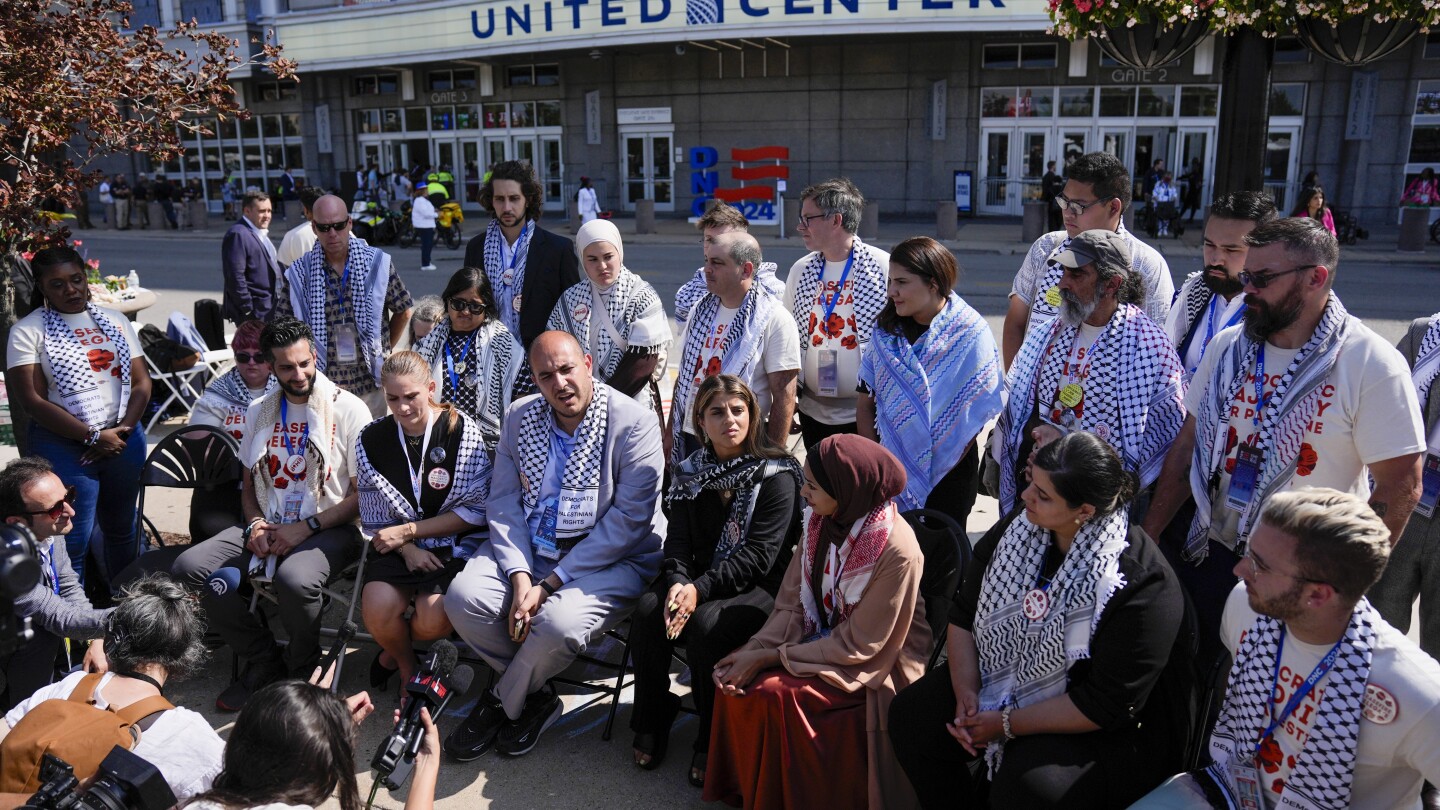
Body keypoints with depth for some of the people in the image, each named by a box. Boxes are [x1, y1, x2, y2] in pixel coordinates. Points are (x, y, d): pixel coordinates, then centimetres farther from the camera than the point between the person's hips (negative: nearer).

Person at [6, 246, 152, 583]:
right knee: (73, 540, -4)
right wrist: (93, 437, -14)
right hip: (63, 446, -4)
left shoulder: (115, 320, 10)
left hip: (124, 439, 4)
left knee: (122, 529, 14)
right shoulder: (28, 331, -2)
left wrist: (122, 429, -8)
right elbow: (33, 401, -10)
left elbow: (141, 382, 7)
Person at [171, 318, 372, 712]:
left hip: (328, 528, -6)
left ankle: (302, 672, -4)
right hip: (269, 526, 6)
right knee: (190, 567, -15)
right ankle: (263, 661, 1)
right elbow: (250, 483, 20)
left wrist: (306, 528, -15)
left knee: (295, 578, -37)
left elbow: (363, 495, -8)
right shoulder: (260, 411, 13)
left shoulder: (348, 409, -6)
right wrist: (255, 525, -1)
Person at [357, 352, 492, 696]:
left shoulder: (462, 431, -9)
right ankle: (408, 667, 11)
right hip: (397, 546, 3)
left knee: (433, 619, -25)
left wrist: (408, 531, -12)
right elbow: (374, 516, 6)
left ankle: (394, 652, 14)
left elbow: (476, 509, -9)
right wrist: (407, 549, -12)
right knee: (377, 610, -25)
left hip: (453, 543, -2)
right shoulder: (371, 440, 1)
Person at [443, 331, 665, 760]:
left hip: (613, 560, -5)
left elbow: (628, 519, -17)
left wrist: (549, 584, -18)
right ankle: (535, 696, 4)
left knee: (558, 623, -32)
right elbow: (503, 501, 2)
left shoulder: (633, 423, -12)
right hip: (528, 551, 5)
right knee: (463, 596, -20)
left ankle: (502, 701, 3)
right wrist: (520, 574, -15)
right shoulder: (520, 417, 5)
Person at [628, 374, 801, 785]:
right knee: (648, 610, -22)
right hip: (698, 578, 5)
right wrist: (678, 581, -20)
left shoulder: (777, 475, -9)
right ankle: (651, 723, -3)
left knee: (705, 625, -31)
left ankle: (713, 740, -11)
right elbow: (678, 538, 1)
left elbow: (759, 555, -16)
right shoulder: (692, 471, 8)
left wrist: (701, 588, -25)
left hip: (759, 587, -5)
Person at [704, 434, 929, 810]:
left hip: (874, 663, -6)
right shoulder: (820, 519, -9)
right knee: (736, 676, -12)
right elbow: (792, 602, -3)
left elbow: (858, 645, -22)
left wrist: (770, 658, -21)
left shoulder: (896, 551, -29)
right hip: (822, 636, 6)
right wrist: (757, 648, -21)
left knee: (776, 692, -23)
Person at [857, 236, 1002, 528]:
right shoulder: (887, 332, -1)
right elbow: (865, 402, 2)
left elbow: (979, 409, -11)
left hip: (947, 475, -3)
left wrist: (941, 469, -11)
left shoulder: (970, 333, -12)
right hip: (891, 473, 3)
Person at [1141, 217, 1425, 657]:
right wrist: (1148, 537, 2)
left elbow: (1400, 486, -12)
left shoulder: (1372, 364, -13)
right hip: (1207, 551, 4)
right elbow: (1187, 446, 5)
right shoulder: (1228, 345, 1)